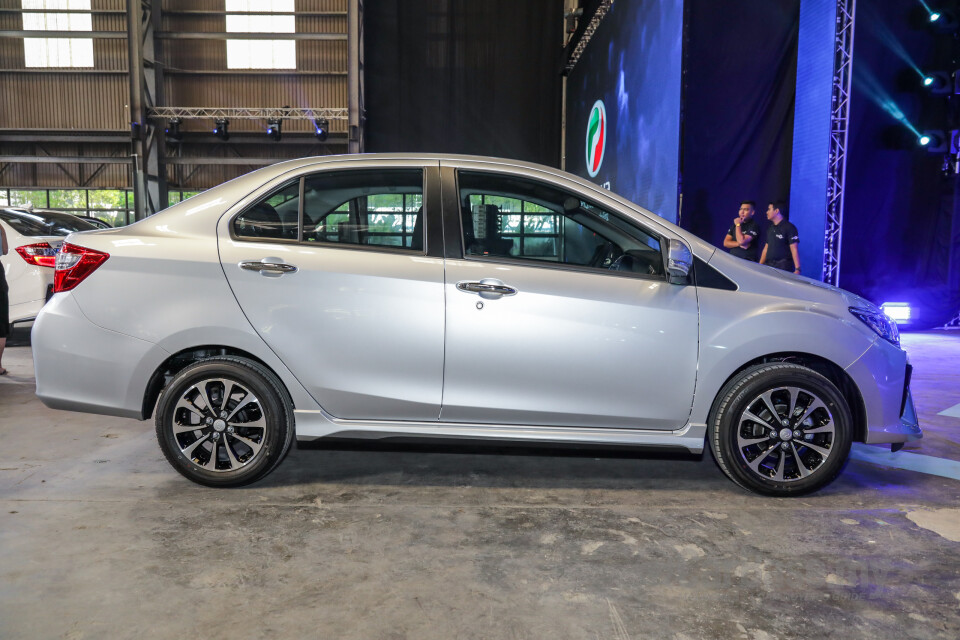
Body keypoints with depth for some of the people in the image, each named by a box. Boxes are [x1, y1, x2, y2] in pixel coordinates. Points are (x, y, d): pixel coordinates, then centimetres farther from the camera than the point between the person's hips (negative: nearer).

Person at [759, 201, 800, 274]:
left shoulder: (789, 227, -7)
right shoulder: (770, 228, 15)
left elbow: (794, 250, -12)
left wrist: (797, 269, -18)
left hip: (784, 266, -6)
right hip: (769, 265, 6)